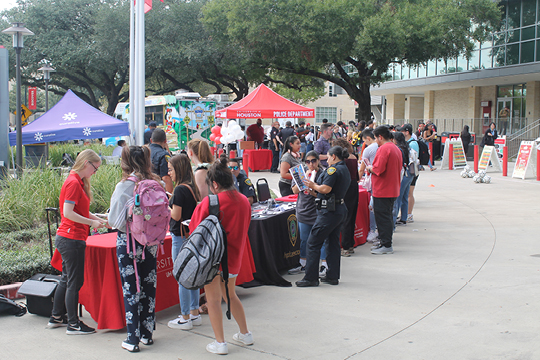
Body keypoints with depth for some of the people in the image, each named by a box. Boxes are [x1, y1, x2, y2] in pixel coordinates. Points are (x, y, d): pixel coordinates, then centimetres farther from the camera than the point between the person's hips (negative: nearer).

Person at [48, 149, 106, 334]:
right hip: (72, 239, -10)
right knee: (74, 281, -2)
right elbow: (68, 213, -23)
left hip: (67, 238, 10)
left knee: (67, 279, 19)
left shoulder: (78, 182, 13)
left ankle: (56, 317, 29)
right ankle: (73, 324, 6)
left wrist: (98, 219, 9)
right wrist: (92, 222, -16)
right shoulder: (73, 183, -17)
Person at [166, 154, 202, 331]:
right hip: (192, 235, 9)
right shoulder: (192, 187, 9)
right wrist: (170, 202, 15)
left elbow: (176, 216, -17)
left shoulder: (180, 190, -17)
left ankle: (185, 318, 8)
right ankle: (195, 314, 24)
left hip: (181, 237, -9)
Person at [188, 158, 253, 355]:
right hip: (234, 257, 6)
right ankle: (245, 334, 29)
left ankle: (220, 342, 5)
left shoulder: (209, 203, -16)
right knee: (231, 295, 21)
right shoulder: (244, 201, 2)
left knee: (214, 299, 3)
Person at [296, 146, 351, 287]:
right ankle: (333, 276, 19)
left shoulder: (334, 169, -13)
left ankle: (311, 278, -3)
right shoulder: (345, 170, 16)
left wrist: (313, 185, -4)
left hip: (329, 211, -10)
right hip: (340, 209, 10)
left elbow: (325, 189, -21)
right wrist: (314, 189, 17)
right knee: (333, 242, 15)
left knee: (313, 242, -5)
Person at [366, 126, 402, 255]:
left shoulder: (383, 149, -17)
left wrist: (369, 168, -4)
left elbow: (378, 169, -24)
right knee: (387, 217, 16)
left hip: (382, 190, -10)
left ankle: (386, 245, 0)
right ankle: (386, 243, 23)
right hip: (392, 189, 10)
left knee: (382, 218, -3)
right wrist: (373, 167, 18)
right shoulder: (396, 148, 14)